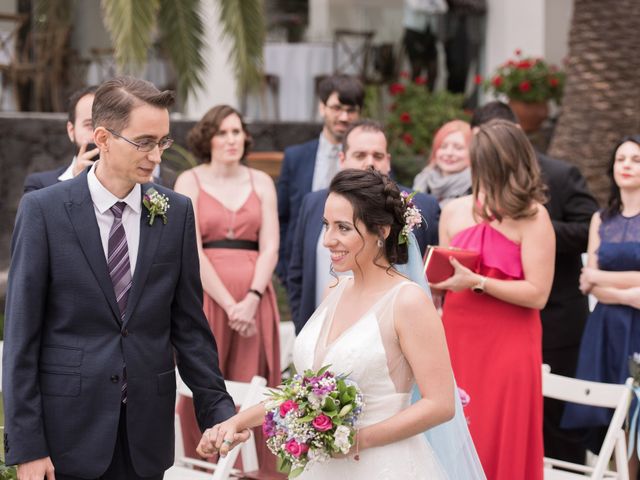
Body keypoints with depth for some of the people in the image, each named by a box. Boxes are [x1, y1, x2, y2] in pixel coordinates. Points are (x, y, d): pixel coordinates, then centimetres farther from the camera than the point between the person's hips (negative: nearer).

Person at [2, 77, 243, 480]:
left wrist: (217, 408, -1)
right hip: (69, 431, -3)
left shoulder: (176, 213, 3)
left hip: (147, 431, 3)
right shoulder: (44, 210, -6)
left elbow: (189, 325, 6)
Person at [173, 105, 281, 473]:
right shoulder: (190, 181, 3)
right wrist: (229, 304, -12)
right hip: (206, 295, -2)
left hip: (254, 299, 2)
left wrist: (251, 300, -11)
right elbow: (191, 251, -5)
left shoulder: (261, 182, 10)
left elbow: (270, 247, 3)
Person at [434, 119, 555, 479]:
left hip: (506, 346, -4)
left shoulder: (532, 217, -7)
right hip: (457, 340, 4)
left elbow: (537, 294, -14)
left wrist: (476, 282, -18)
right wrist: (434, 275, -3)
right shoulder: (455, 212, 8)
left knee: (500, 445, 1)